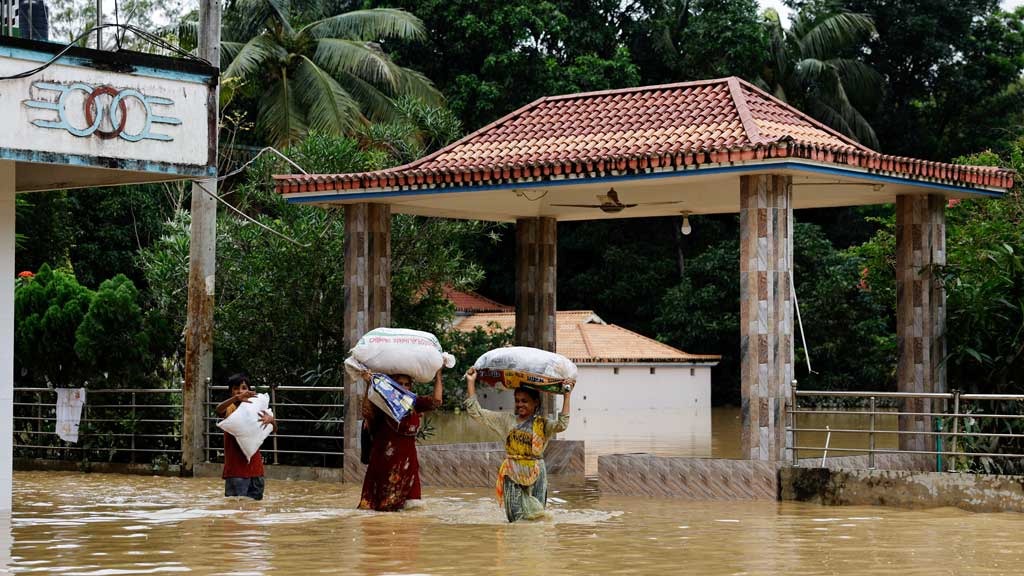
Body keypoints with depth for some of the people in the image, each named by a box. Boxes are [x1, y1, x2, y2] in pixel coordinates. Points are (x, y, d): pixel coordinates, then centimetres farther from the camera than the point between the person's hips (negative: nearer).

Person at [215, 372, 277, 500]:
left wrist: (271, 420, -20)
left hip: (254, 467, 4)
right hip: (235, 468, -4)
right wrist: (236, 398, -44)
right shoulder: (230, 409, -1)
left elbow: (274, 429, 5)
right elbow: (218, 409, -26)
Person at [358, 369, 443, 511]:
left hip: (407, 458, 4)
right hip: (385, 457, -4)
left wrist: (438, 376, 3)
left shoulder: (413, 403, 5)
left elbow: (436, 401, 1)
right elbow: (367, 412, -25)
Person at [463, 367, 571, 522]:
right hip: (513, 475, 1)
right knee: (516, 520, 0)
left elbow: (561, 425, -18)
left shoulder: (542, 424, 2)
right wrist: (471, 382, 2)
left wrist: (567, 396, -20)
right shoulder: (507, 420, 8)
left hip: (535, 475, -1)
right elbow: (476, 412, 6)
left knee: (535, 517, 0)